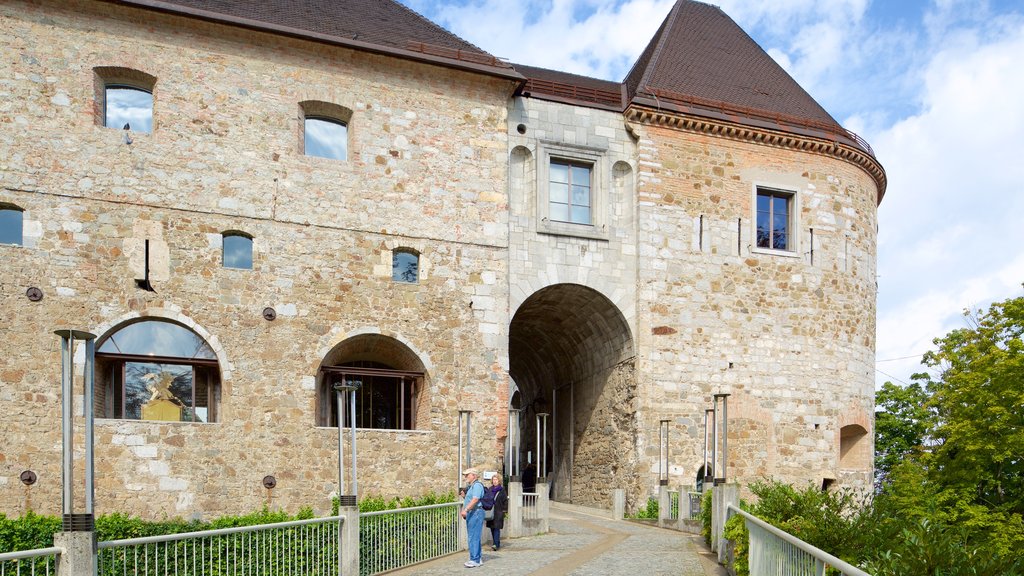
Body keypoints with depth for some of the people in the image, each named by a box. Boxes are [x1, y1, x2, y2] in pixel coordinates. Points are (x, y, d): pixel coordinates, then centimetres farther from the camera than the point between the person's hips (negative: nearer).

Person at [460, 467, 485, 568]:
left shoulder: (477, 485, -12)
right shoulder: (471, 486, 21)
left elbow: (475, 500, -24)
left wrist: (466, 510, -30)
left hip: (476, 512, -11)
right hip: (471, 513, 11)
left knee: (473, 537, -9)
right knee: (474, 537, 13)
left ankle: (475, 560, -7)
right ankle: (478, 559, 20)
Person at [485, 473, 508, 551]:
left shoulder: (502, 490, -2)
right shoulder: (490, 489, 11)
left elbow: (505, 501, -3)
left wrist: (504, 510, -8)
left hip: (498, 512, -5)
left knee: (496, 528, -11)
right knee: (492, 528, 8)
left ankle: (496, 544, -14)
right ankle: (496, 544, 18)